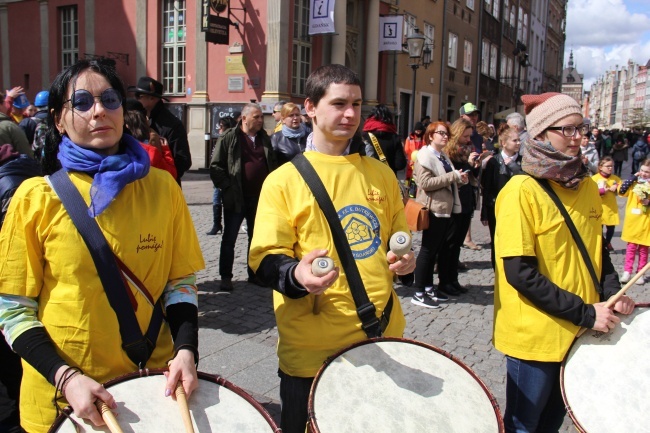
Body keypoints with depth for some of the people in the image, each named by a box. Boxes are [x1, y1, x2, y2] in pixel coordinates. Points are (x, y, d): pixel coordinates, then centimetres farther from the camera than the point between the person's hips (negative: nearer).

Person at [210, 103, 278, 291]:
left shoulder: (264, 138, 11)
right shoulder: (229, 138, -4)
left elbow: (273, 164, 18)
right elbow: (215, 166, -4)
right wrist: (227, 187, -12)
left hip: (259, 198, 5)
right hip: (235, 199, -5)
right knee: (229, 239, 3)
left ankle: (254, 274, 26)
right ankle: (226, 277, 12)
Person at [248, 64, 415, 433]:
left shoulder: (382, 174, 9)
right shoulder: (285, 179, -5)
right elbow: (265, 260, -9)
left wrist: (405, 259, -1)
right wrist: (296, 274, -30)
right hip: (311, 350, -4)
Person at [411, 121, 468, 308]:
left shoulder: (443, 156, 17)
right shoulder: (425, 155, -9)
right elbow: (425, 183, -23)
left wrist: (459, 179, 8)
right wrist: (453, 176, -20)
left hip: (447, 208, 9)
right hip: (434, 209, -9)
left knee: (439, 249, 13)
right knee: (428, 249, -4)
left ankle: (428, 287, 22)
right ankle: (418, 293, 3)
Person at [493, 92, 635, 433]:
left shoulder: (586, 187, 5)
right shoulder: (522, 190, -17)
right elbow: (520, 273, -21)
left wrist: (612, 293, -2)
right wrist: (585, 313, -19)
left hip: (579, 332, 7)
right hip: (536, 335, -6)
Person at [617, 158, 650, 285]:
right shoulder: (634, 182, 3)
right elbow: (622, 191, -10)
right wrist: (633, 177, -9)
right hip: (632, 220, 1)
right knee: (631, 247, 7)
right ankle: (627, 272, 11)